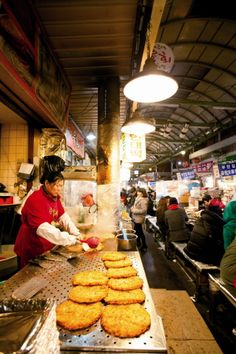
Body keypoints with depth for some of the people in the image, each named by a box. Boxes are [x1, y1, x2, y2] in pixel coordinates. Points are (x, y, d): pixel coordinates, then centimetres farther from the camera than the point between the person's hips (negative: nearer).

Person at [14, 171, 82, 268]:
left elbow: (63, 216, -4)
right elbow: (42, 228, -33)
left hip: (47, 247, 8)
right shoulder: (35, 199, -26)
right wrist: (68, 239, -35)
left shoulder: (54, 197, 1)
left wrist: (76, 233, -15)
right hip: (30, 250, -7)